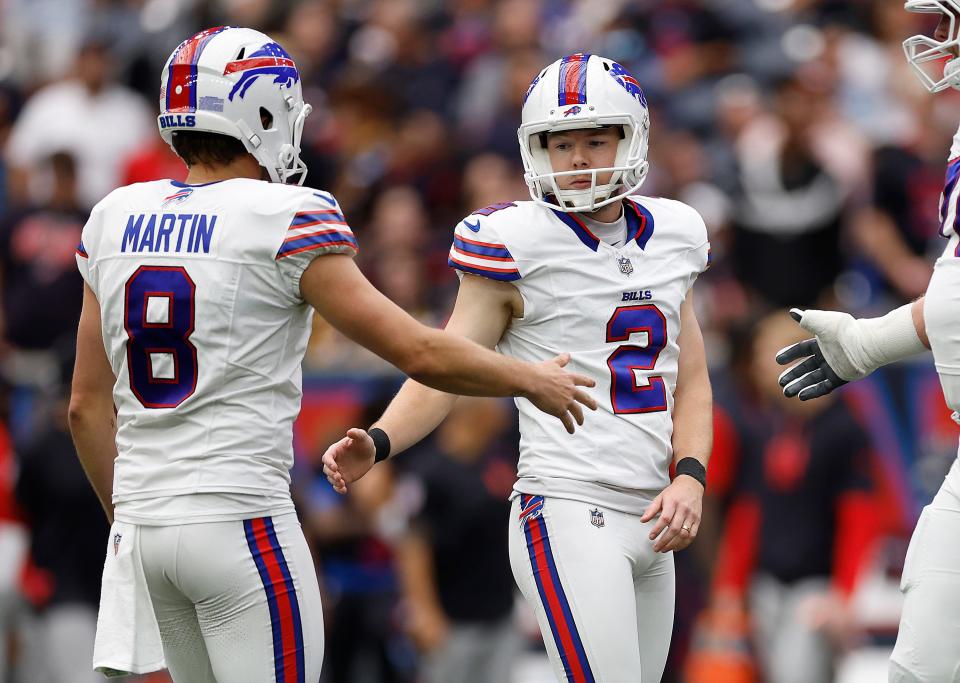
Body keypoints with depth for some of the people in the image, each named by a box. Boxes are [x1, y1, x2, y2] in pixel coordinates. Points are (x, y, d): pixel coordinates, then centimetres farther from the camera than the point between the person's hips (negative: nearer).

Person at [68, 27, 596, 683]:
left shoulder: (115, 220, 8)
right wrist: (535, 381, 10)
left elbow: (88, 405, 13)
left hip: (143, 522, 6)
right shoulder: (282, 220, -9)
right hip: (239, 522, -6)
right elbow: (421, 353, -6)